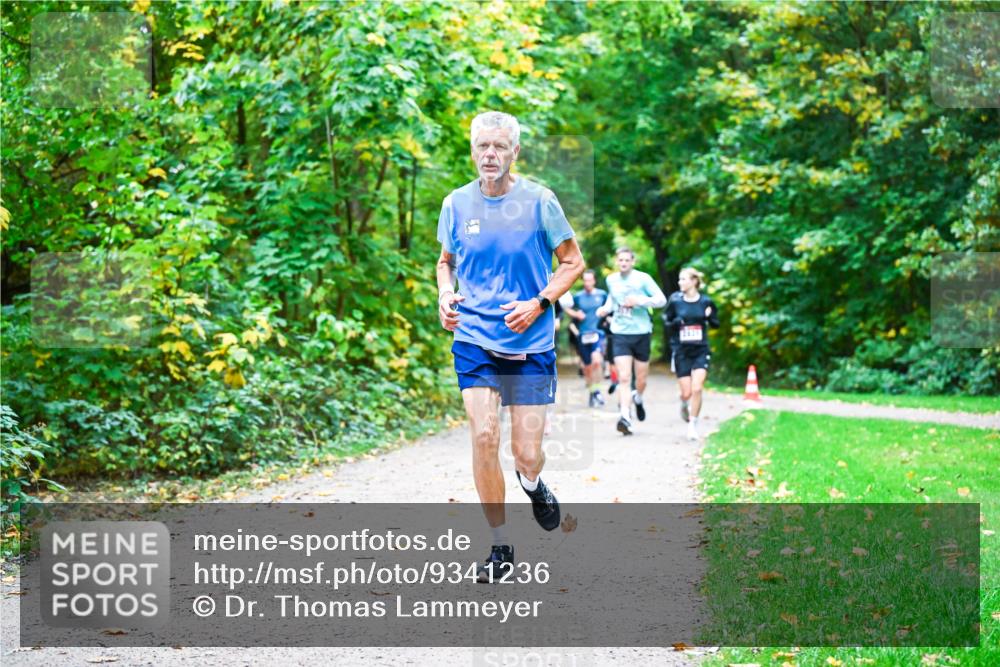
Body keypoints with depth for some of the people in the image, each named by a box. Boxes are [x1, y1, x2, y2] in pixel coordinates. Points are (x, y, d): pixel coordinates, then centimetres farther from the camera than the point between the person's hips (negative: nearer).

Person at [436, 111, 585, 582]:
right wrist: (445, 295, -2)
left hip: (531, 344, -1)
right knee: (484, 437, -13)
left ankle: (532, 483, 37)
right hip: (474, 340, 1)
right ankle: (500, 546, 2)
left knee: (527, 454, -2)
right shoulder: (456, 204, 3)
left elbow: (573, 262, 3)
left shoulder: (539, 200, -4)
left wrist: (538, 304, -12)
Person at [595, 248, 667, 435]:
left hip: (641, 333, -1)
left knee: (641, 380, 9)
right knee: (623, 378, -14)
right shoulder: (611, 280, 7)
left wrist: (639, 300, -19)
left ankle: (638, 397, 43)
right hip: (620, 333, 1)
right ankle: (625, 416, -19)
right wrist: (606, 308, 5)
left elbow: (662, 300, -6)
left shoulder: (642, 278, -4)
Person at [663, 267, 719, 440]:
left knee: (697, 389, -14)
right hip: (682, 351, 1)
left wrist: (709, 317, -13)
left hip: (701, 351, -1)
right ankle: (684, 405, 38)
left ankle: (692, 426, -2)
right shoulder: (675, 301, -1)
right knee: (686, 393, 1)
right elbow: (666, 320, 10)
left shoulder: (706, 302, -2)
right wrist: (676, 323, -12)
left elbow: (716, 324, 9)